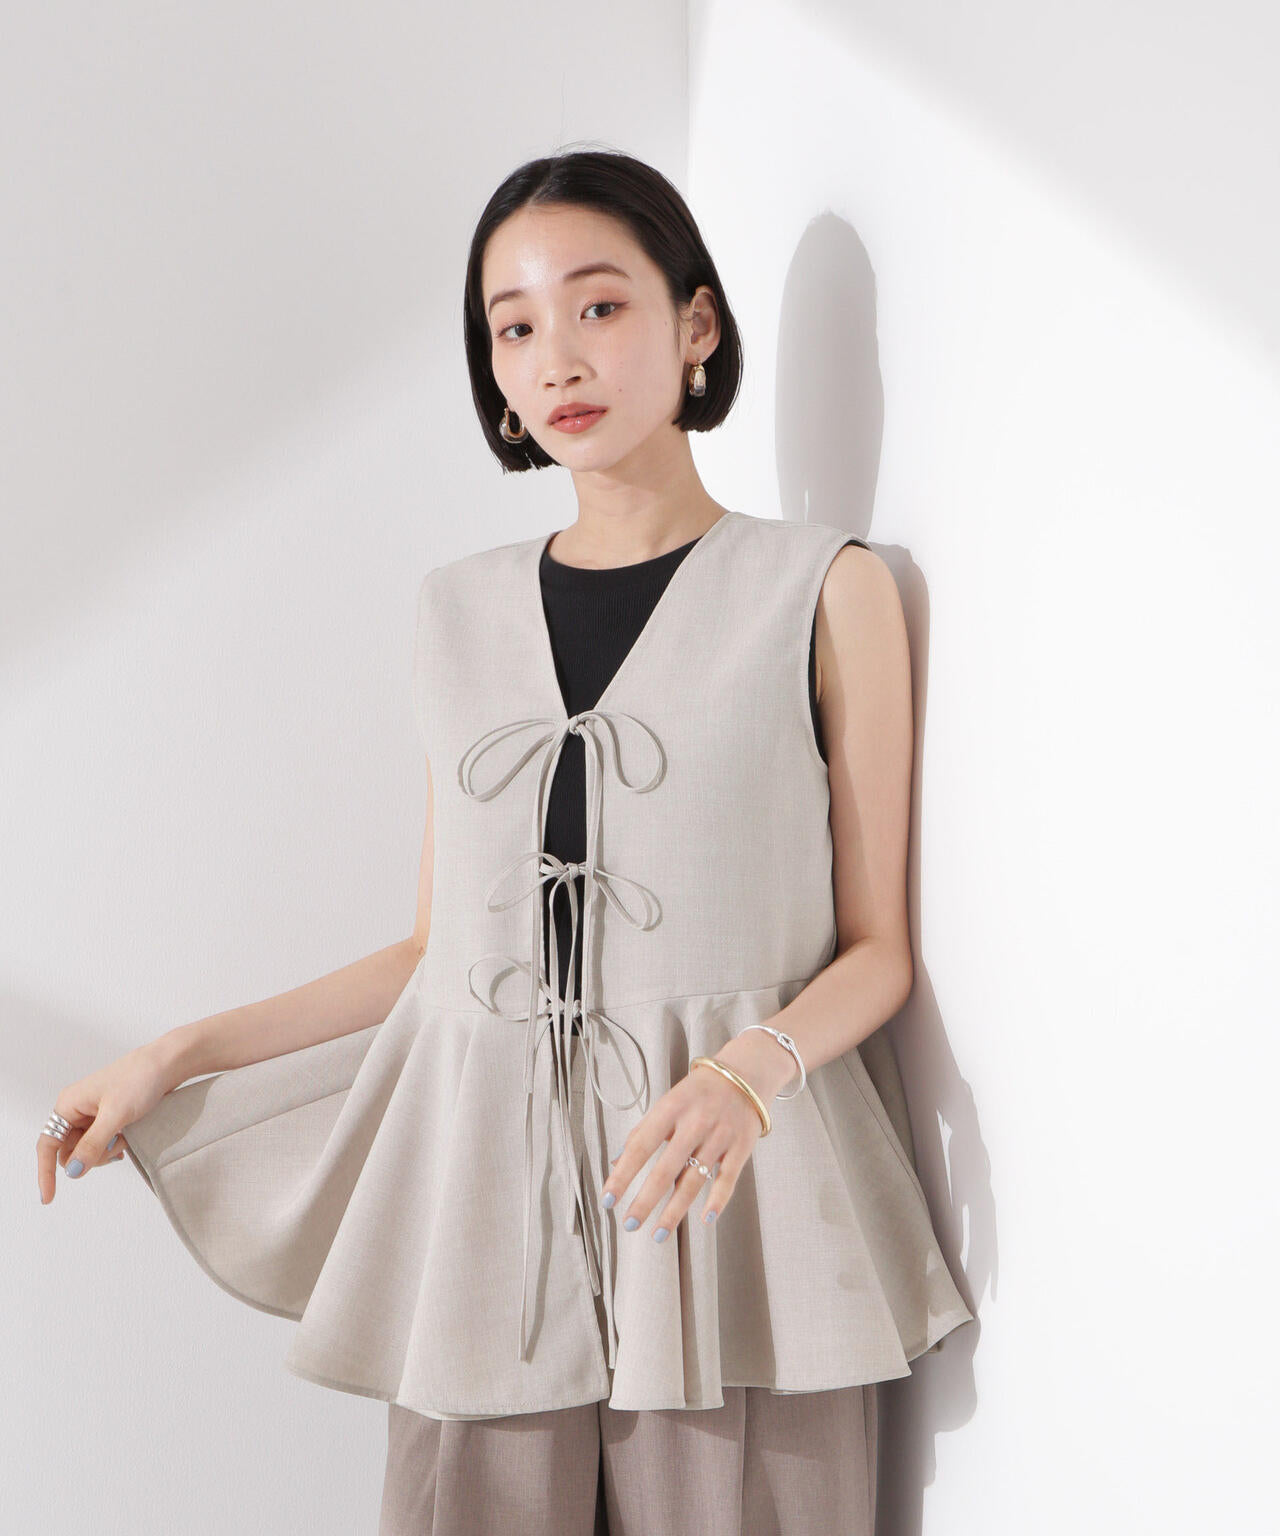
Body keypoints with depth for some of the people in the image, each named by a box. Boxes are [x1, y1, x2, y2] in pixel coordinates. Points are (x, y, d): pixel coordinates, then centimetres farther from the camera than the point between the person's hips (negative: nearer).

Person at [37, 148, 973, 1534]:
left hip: (728, 1194, -2)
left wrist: (751, 1070, -19)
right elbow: (440, 949, 14)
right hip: (483, 1191, 3)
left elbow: (877, 945, 0)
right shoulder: (463, 612, 10)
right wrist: (178, 1056, 11)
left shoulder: (827, 589, 0)